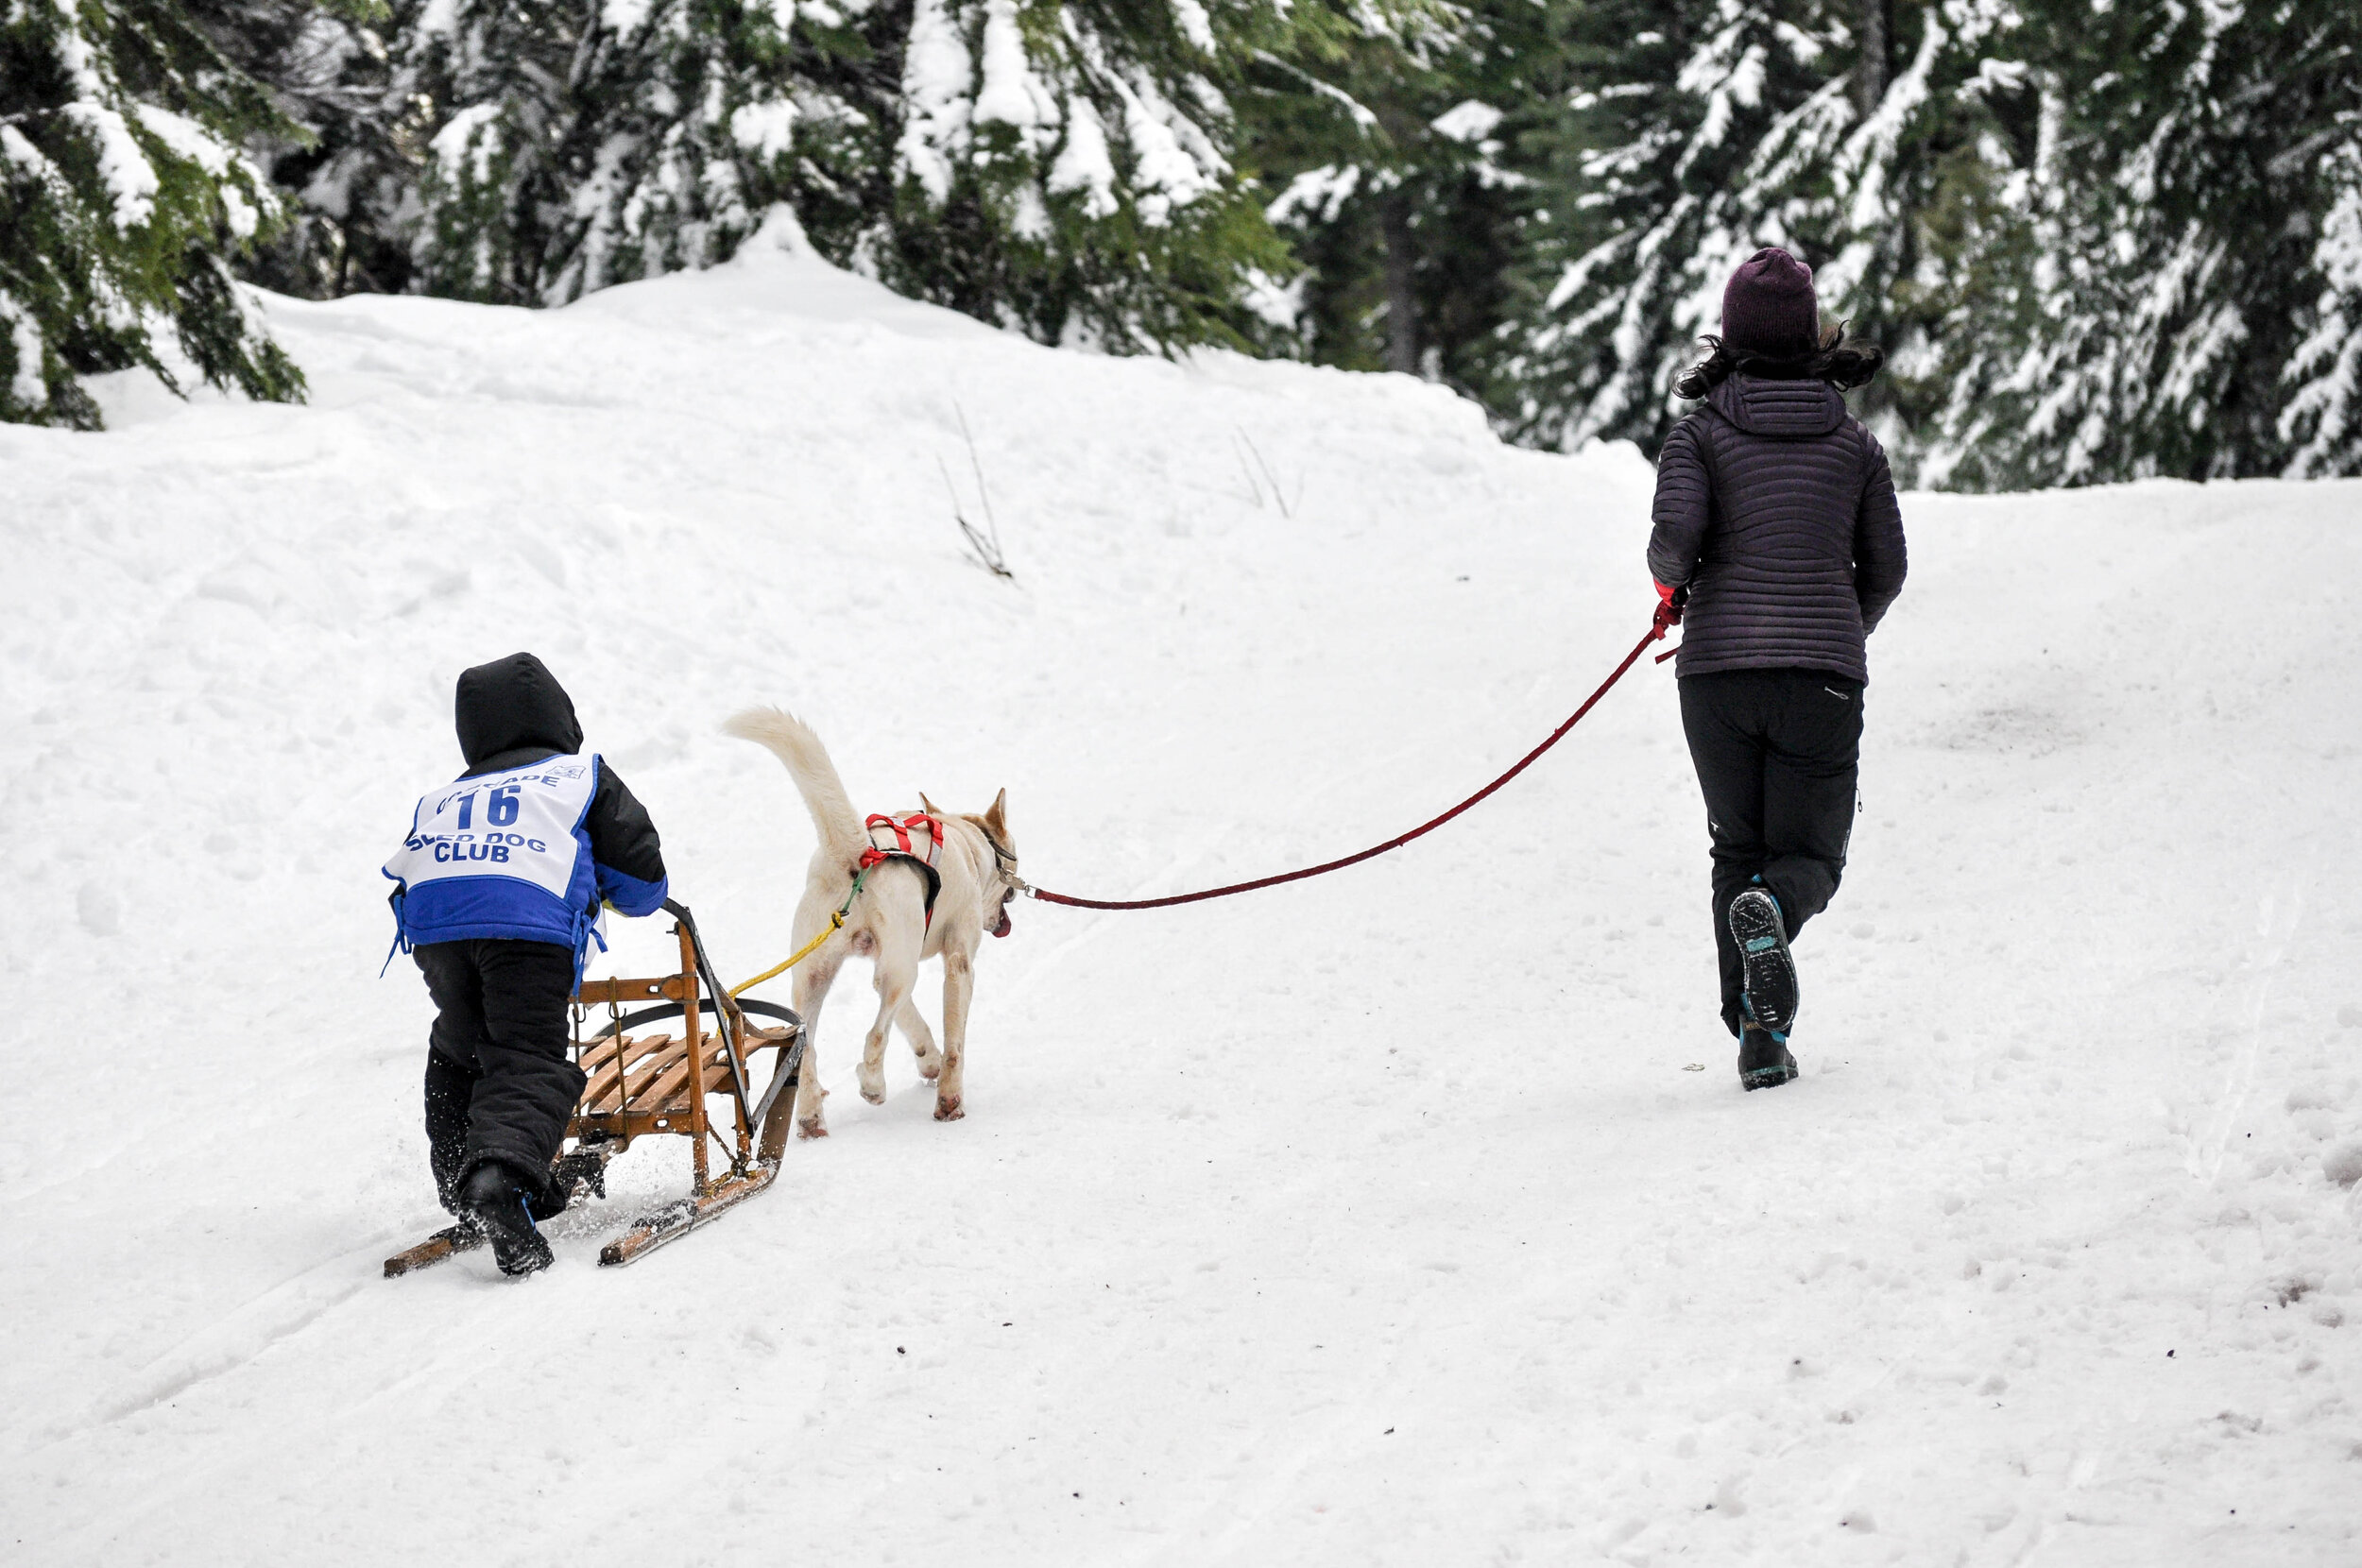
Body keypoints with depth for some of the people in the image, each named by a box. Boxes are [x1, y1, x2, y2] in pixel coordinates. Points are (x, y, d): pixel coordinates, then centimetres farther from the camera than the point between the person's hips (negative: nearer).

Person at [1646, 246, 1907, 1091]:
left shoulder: (1702, 434, 1)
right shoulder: (1855, 442, 6)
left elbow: (1675, 532, -14)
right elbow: (1885, 570, 11)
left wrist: (1670, 587, 10)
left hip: (1718, 669, 0)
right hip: (1822, 674, 0)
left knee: (1739, 850, 15)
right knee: (1809, 855, 8)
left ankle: (1756, 1028, -2)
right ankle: (1772, 911, -30)